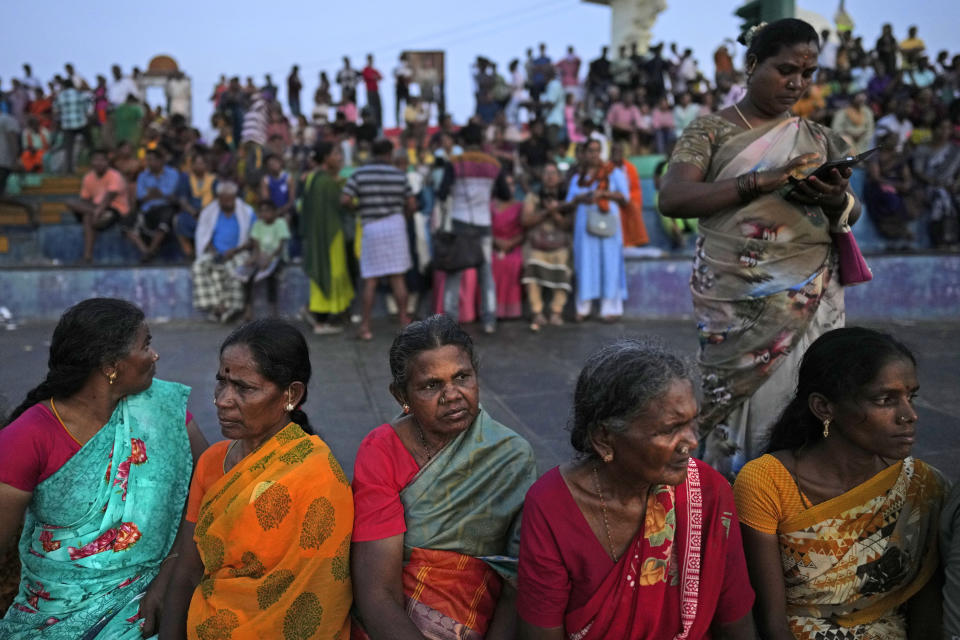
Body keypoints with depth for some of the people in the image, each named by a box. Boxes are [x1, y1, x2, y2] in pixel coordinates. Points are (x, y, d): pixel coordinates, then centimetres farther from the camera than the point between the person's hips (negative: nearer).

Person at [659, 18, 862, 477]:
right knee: (733, 411, 0)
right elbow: (671, 199, -12)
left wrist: (838, 200, -9)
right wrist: (760, 182, -20)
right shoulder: (712, 129, 2)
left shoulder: (818, 139, 13)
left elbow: (852, 215, 16)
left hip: (809, 301, 3)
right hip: (734, 303, -3)